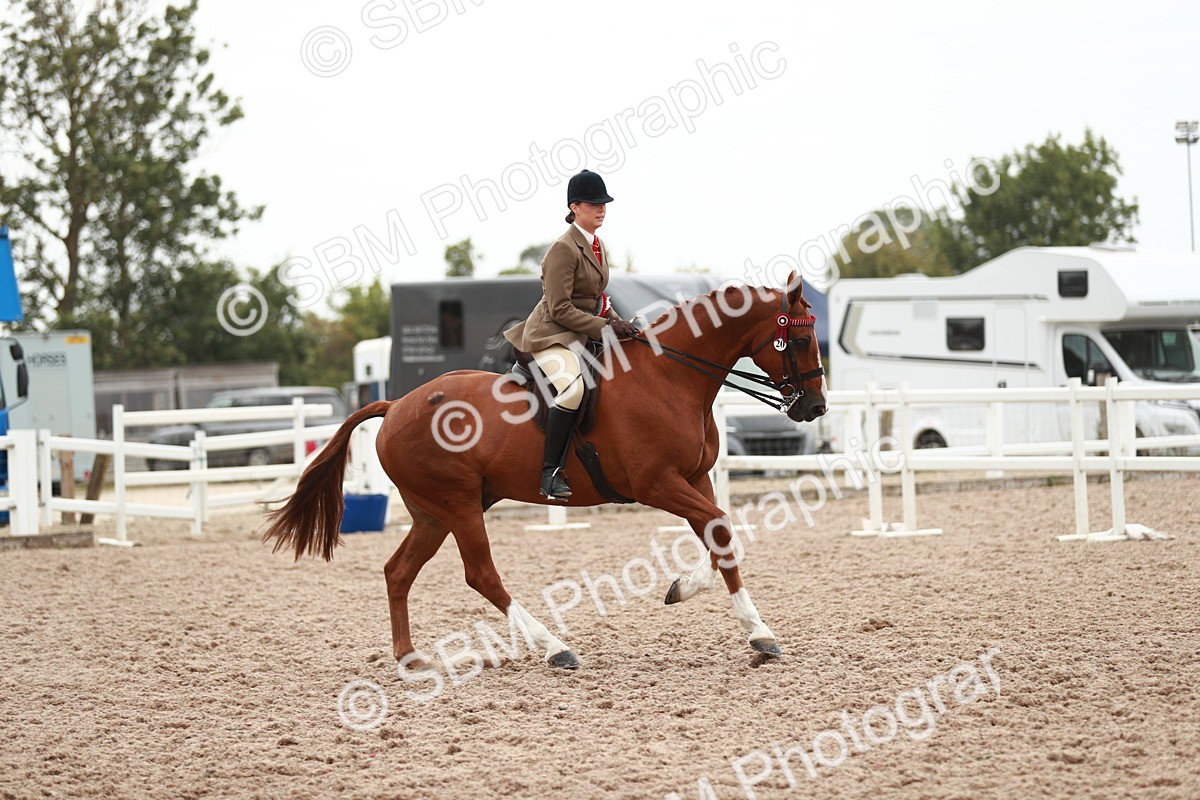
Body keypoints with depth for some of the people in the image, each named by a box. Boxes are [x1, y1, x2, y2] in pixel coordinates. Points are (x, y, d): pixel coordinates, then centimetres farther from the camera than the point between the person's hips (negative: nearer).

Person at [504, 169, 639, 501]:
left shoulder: (597, 246, 14)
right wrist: (605, 327, -20)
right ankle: (551, 472, -33)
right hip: (553, 335, -10)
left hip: (587, 335, 10)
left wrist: (618, 322, 5)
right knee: (572, 387, -35)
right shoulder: (564, 249, -14)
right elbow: (560, 309, -19)